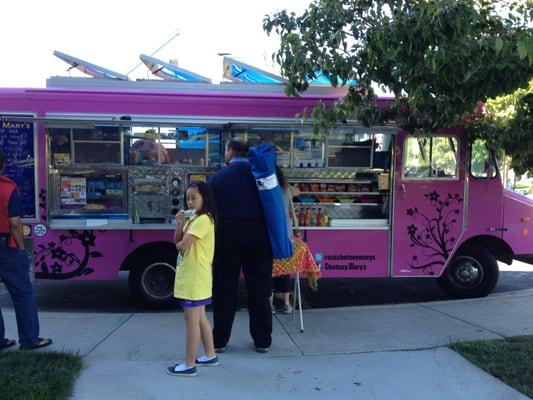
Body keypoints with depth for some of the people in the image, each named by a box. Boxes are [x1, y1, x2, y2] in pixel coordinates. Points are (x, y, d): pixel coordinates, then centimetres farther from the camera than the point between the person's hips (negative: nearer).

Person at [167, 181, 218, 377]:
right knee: (200, 317, 17)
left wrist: (180, 244, 0)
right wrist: (180, 224, -3)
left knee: (191, 320, -4)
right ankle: (210, 355, 28)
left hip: (195, 278, -10)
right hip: (191, 277, 10)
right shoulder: (193, 219, 15)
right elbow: (177, 241, 12)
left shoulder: (204, 219, -17)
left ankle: (189, 365, 3)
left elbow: (182, 245, -23)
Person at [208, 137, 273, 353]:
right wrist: (272, 236, 11)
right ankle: (262, 340, 15)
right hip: (258, 236, 1)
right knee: (259, 288, 8)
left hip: (228, 236, -1)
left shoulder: (217, 178, -2)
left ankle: (220, 340, 15)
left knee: (224, 289, 8)